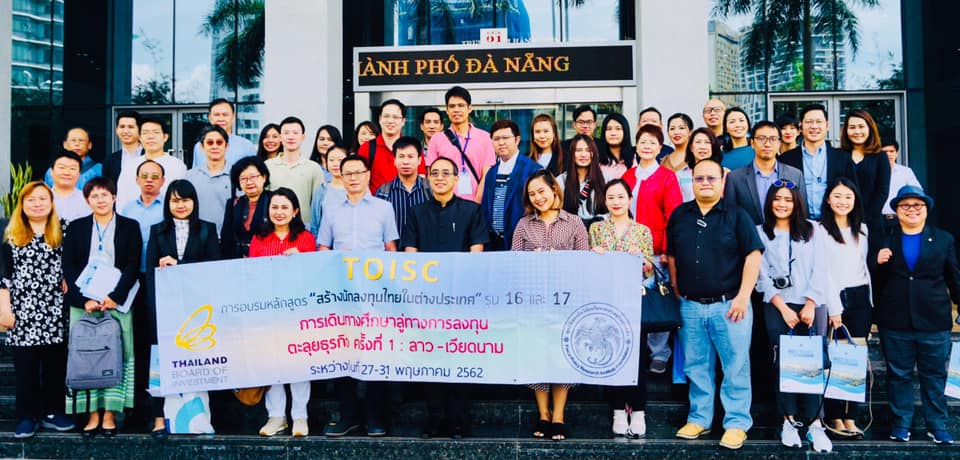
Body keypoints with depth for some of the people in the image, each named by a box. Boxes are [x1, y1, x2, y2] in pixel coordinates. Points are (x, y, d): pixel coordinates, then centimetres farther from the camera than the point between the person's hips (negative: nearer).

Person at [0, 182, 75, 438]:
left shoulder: (63, 232, 7)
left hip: (55, 312, 1)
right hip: (22, 311, 0)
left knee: (55, 364, 6)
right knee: (25, 366, 4)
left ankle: (52, 412, 17)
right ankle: (27, 416, 14)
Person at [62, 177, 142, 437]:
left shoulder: (129, 227, 9)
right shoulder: (76, 227, 12)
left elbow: (133, 265, 0)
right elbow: (68, 267, 4)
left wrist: (115, 297, -12)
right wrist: (84, 299, -9)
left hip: (118, 301, -1)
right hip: (83, 302, 1)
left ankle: (109, 414, 2)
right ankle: (92, 415, 5)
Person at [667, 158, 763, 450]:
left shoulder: (737, 215, -1)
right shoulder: (679, 216, 9)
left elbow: (753, 255, -5)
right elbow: (672, 256, 16)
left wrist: (743, 296, -12)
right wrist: (677, 291, 10)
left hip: (729, 304, -3)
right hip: (691, 306, 3)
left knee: (735, 368, 2)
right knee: (696, 368, 12)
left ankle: (737, 423, 13)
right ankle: (699, 419, 24)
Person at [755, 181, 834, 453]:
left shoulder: (811, 230, 11)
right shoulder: (760, 233, 8)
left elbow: (819, 269, 3)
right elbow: (762, 276, 2)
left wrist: (810, 305, -7)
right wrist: (783, 308, -6)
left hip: (812, 305, 0)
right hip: (777, 307, 0)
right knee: (782, 363, -2)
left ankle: (814, 423, -3)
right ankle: (789, 420, 6)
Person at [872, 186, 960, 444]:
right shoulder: (885, 239, 6)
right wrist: (877, 262, -12)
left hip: (934, 321, 0)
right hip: (894, 321, 0)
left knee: (934, 375, 7)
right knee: (898, 374, 9)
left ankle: (937, 426, 19)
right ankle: (901, 424, 20)